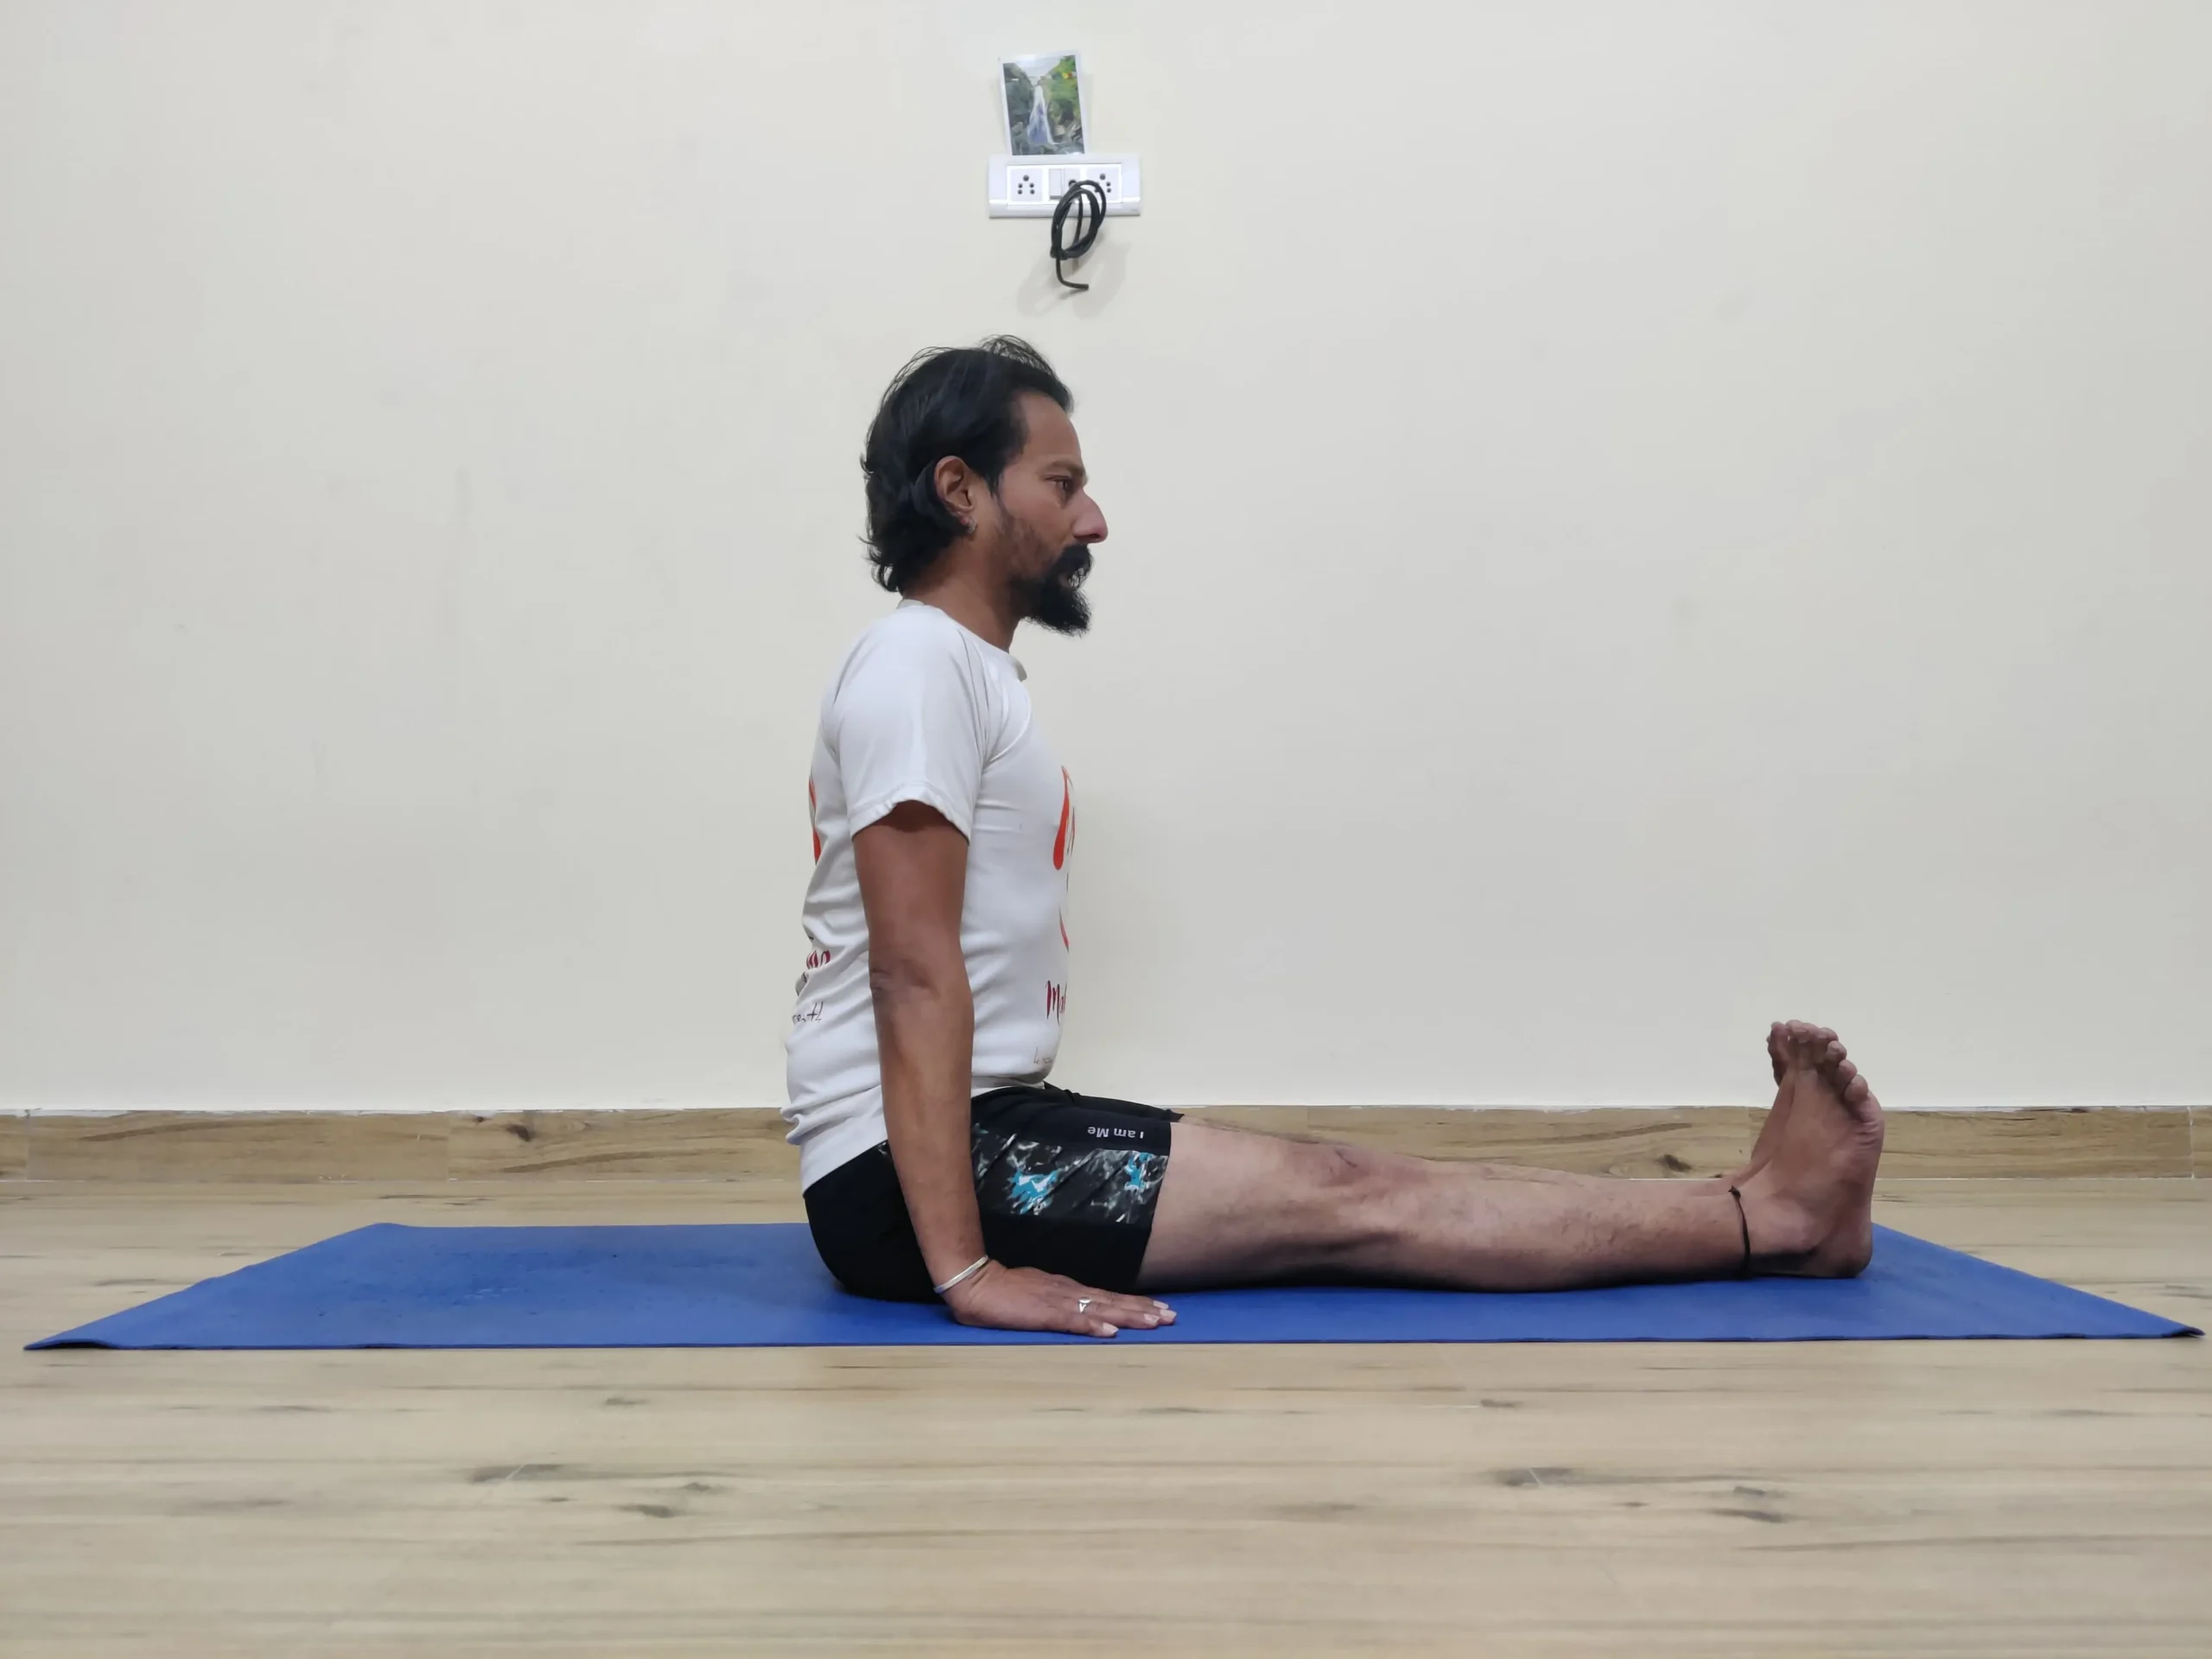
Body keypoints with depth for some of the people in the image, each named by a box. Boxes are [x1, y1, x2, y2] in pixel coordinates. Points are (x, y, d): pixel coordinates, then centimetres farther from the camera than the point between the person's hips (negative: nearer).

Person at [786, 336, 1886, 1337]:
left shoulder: (960, 671, 17)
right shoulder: (918, 669, -16)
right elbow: (916, 976, -24)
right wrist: (964, 1270, -28)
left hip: (982, 1129, 10)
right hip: (900, 1167, -10)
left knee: (1334, 1187, 3)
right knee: (1341, 1201, -10)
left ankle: (1754, 1206, 3)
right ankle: (1767, 1219, -4)